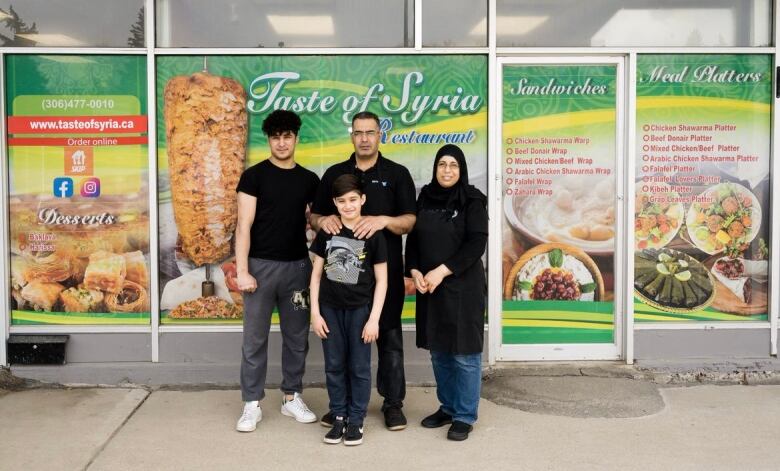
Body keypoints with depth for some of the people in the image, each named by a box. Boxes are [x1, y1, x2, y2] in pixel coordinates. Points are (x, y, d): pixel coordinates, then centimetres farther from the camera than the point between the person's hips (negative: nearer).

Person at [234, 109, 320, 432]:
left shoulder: (309, 180, 9)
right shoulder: (254, 176, -2)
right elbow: (244, 225, -6)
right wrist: (242, 270, -14)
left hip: (298, 266, 3)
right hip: (261, 265, -3)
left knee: (297, 337, 10)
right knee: (254, 339, 2)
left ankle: (292, 398, 24)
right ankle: (252, 404, 13)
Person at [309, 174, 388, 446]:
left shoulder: (373, 235, -6)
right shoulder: (326, 232, 2)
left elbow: (381, 280, -4)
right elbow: (316, 274, 5)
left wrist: (374, 319, -9)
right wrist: (315, 312, 0)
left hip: (360, 309, -2)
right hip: (330, 309, 3)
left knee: (359, 367, 5)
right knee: (334, 366, 10)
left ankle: (356, 420, 18)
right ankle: (338, 417, 22)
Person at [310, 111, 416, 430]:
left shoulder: (397, 174, 3)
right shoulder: (334, 174, 10)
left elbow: (410, 221, -3)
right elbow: (313, 216, 12)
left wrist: (384, 220, -23)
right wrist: (323, 220, -12)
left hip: (385, 270, -2)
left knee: (389, 338, 5)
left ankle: (393, 403, 16)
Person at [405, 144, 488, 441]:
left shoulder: (472, 200, -4)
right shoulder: (425, 198, 10)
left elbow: (477, 243, -12)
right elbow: (413, 239, 10)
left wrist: (442, 271, -18)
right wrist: (415, 272, -7)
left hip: (463, 287, -5)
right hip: (429, 287, 5)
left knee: (464, 353, 0)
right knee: (439, 351, 12)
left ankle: (465, 417, 11)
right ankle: (447, 408, 27)